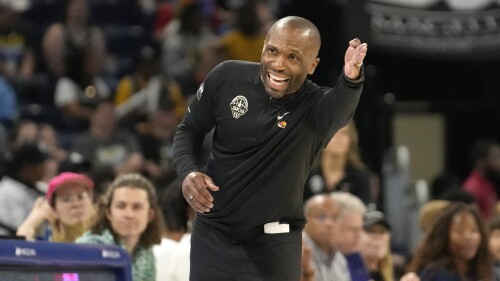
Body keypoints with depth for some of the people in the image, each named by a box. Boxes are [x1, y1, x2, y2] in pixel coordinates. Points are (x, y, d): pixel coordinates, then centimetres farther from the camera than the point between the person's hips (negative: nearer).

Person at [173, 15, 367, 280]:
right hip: (213, 231, 2)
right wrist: (187, 171, -16)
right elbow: (188, 130, 5)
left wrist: (351, 79, -67)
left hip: (273, 244, -2)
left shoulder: (315, 104, -19)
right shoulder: (227, 77, -10)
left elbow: (338, 111, -44)